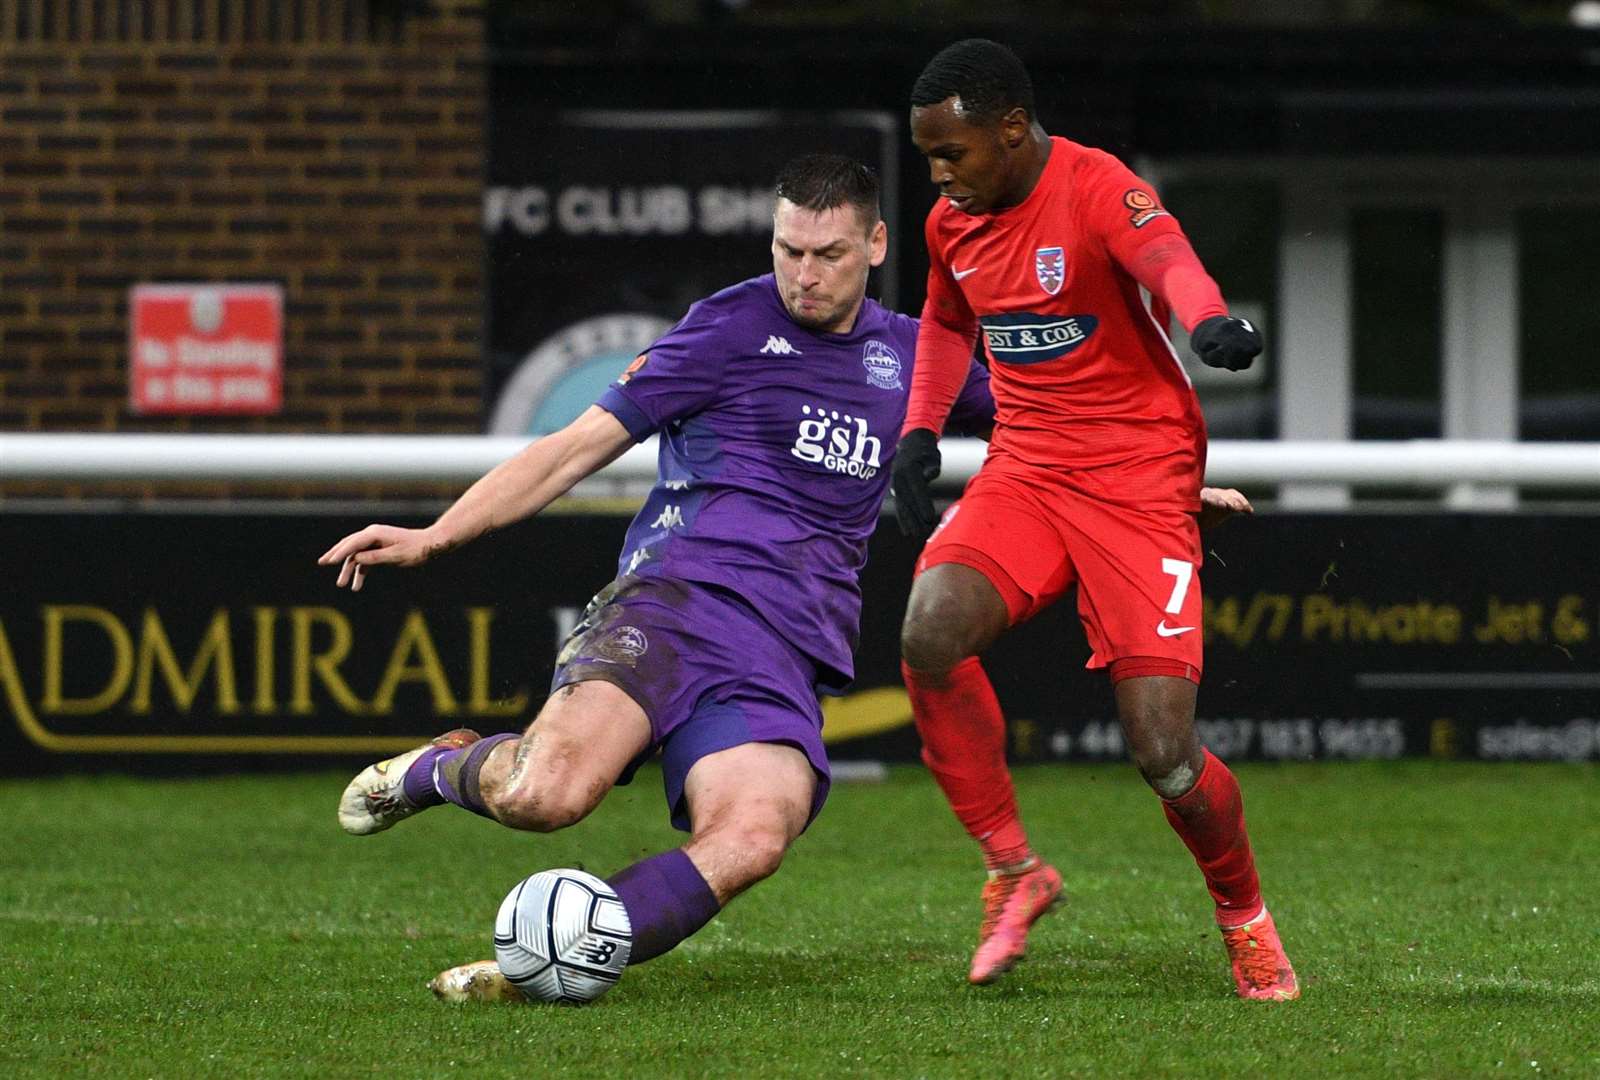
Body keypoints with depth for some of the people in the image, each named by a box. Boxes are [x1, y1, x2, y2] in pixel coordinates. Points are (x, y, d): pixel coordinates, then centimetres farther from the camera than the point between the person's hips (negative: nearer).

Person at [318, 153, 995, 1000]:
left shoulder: (910, 356, 21)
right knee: (545, 795, -30)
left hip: (788, 657, 3)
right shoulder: (733, 325, 9)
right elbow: (581, 446, 8)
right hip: (678, 592, -3)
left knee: (751, 840, -32)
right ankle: (444, 767, 6)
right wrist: (435, 536, 0)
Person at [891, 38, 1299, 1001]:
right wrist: (920, 433, 15)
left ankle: (1245, 914, 18)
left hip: (1138, 478, -6)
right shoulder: (953, 222, 7)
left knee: (1163, 754, -13)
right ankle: (1014, 870, -6)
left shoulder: (1099, 190, -16)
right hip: (1024, 474, 6)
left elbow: (1163, 254, -39)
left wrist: (1209, 320, -61)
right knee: (930, 633, -24)